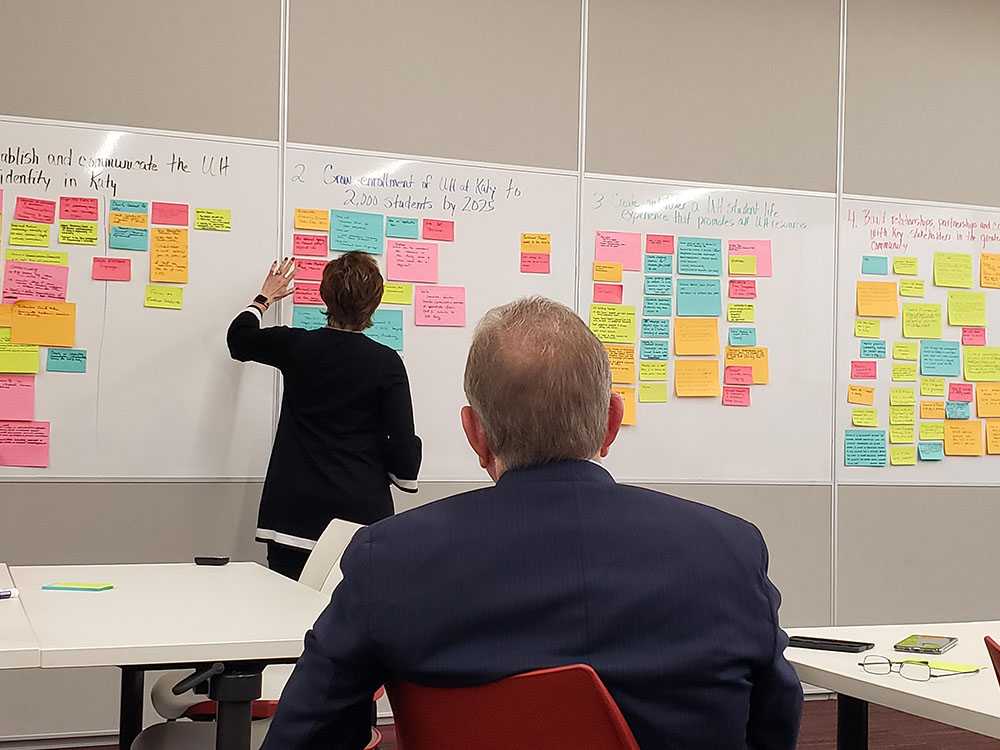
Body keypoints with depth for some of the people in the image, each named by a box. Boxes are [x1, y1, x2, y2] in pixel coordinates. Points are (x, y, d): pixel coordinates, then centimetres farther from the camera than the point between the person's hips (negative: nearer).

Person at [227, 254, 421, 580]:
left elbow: (239, 338, 21)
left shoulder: (297, 346, 0)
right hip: (361, 515, -2)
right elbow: (403, 444, -9)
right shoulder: (386, 362, -7)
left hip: (294, 513, 2)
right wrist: (405, 474, 12)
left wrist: (264, 298, 37)